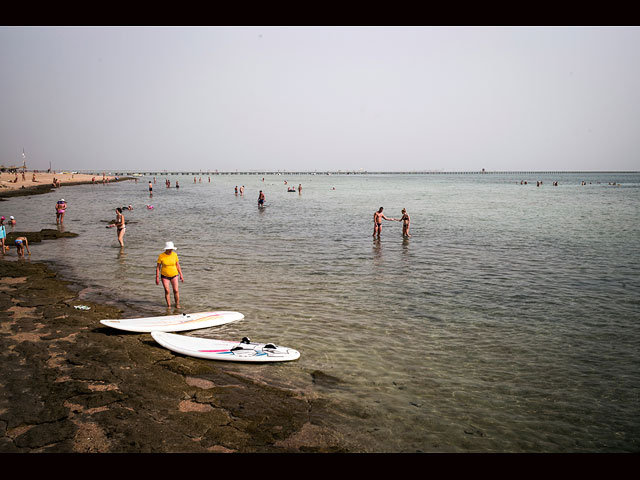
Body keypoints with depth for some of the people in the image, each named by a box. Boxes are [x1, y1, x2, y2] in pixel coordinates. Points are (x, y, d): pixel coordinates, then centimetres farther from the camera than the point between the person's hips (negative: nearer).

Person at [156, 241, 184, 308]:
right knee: (167, 291, -4)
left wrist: (181, 275, 2)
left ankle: (177, 304, 11)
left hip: (174, 275, 1)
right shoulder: (161, 256, -12)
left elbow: (178, 265, 2)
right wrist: (157, 277, -9)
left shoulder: (174, 255, -6)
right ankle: (168, 305, 10)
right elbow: (158, 267, -6)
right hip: (164, 276, -1)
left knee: (176, 290, -6)